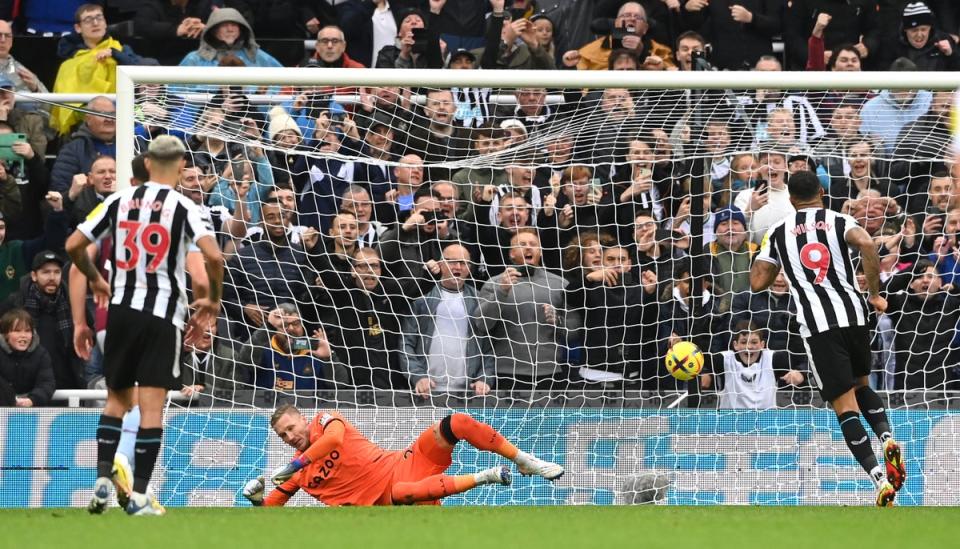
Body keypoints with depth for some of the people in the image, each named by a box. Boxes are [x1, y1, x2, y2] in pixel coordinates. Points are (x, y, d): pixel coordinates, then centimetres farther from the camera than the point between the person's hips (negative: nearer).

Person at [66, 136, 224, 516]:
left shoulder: (119, 201, 5)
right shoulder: (182, 206, -6)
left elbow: (73, 246, 6)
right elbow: (213, 257, -18)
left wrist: (95, 280, 24)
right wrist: (212, 299, -1)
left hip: (121, 309, 3)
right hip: (163, 313, -3)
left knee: (116, 398, 18)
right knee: (152, 406, -1)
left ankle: (102, 479, 6)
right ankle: (139, 496, -4)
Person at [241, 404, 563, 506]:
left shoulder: (323, 421, 3)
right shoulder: (298, 474, 9)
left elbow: (335, 437, -20)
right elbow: (269, 510, 10)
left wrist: (296, 464, -24)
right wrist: (255, 497, -12)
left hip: (404, 464, 1)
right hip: (390, 495, -1)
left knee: (455, 423, -21)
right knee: (404, 492, -41)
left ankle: (525, 462, -9)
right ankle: (484, 477, -23)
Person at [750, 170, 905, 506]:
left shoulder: (778, 233, 13)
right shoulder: (839, 221, 9)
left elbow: (757, 283, 10)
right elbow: (866, 244, -13)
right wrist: (875, 293, -4)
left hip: (817, 324, -2)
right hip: (853, 312, 2)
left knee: (844, 403, -2)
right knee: (860, 384, 26)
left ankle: (880, 481, -17)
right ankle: (888, 438, -3)